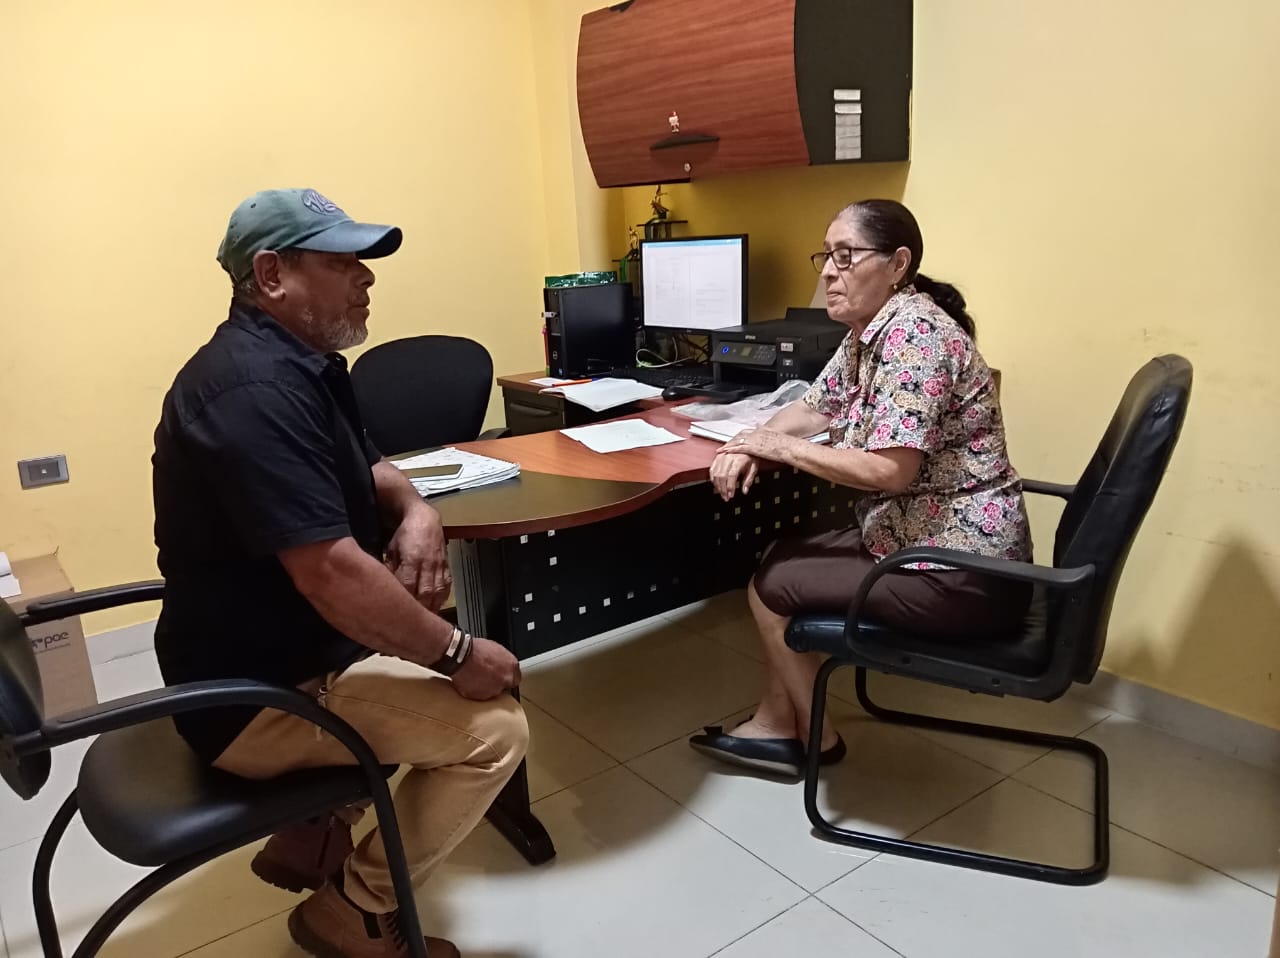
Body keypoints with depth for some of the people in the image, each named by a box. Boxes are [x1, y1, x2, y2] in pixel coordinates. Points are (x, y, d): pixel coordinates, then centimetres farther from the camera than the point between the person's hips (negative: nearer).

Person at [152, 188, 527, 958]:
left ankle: (315, 830, 24)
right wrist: (457, 655, -21)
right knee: (495, 729, -13)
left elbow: (364, 468, 18)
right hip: (259, 693, -10)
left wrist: (415, 511, -5)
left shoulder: (298, 360, 7)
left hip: (291, 645, 10)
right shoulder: (257, 388, -27)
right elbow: (331, 573, -33)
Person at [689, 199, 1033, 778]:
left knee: (771, 586, 0)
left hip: (960, 572, -10)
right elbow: (814, 408, 17)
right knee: (782, 559, 14)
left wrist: (780, 448, -17)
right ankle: (776, 726, 23)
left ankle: (816, 737, 21)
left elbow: (889, 470, -28)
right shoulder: (870, 330, 8)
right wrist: (752, 442, -3)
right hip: (917, 537, 10)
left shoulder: (914, 333, -23)